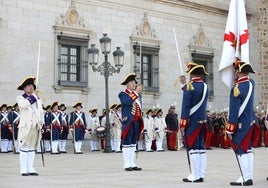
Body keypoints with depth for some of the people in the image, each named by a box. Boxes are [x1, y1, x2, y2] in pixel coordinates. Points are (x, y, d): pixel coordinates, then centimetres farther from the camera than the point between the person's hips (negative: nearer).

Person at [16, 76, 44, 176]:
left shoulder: (38, 99, 22)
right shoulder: (20, 98, 4)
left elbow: (41, 112, 21)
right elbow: (23, 105, -18)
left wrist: (41, 123, 10)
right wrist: (32, 97, -13)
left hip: (36, 127, 5)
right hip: (26, 126, -5)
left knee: (32, 148, 7)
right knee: (24, 148, -6)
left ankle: (30, 168, 10)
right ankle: (23, 169, -5)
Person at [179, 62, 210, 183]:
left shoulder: (189, 87, -10)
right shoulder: (206, 87, 10)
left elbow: (185, 106, -13)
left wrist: (182, 125, -10)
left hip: (191, 122, -7)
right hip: (202, 122, 7)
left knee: (192, 148, -4)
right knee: (201, 148, 8)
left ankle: (195, 176, -3)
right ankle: (201, 175, 10)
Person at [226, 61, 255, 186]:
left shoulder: (237, 88, -19)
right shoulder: (251, 83, 4)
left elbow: (234, 111, -19)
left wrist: (229, 129, -13)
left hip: (240, 124, -8)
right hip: (250, 123, 8)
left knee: (241, 151, -4)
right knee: (247, 150, 12)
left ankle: (246, 179, -5)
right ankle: (249, 177, 16)